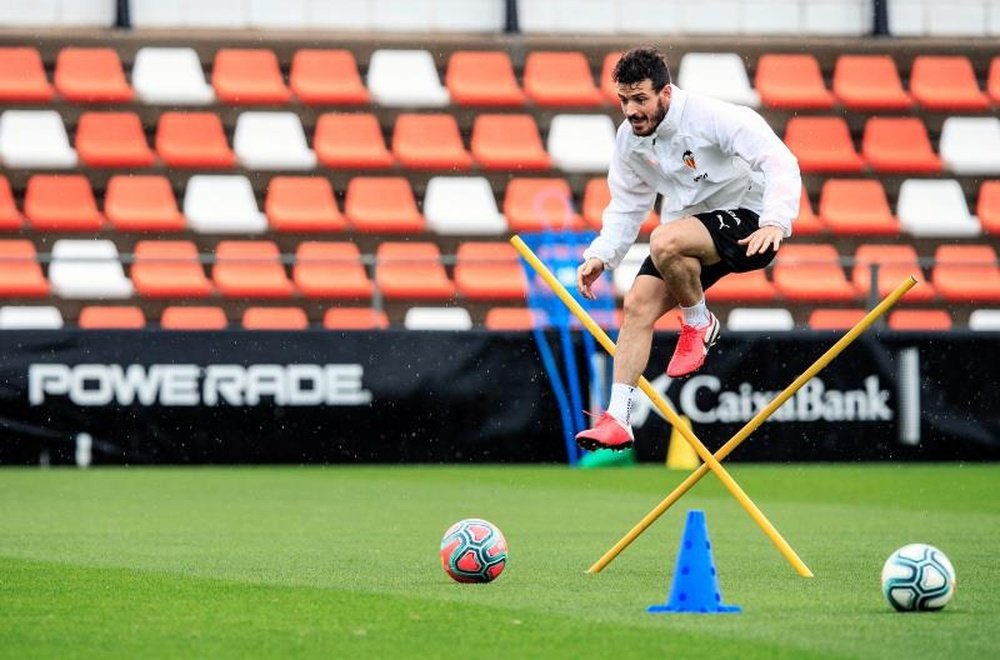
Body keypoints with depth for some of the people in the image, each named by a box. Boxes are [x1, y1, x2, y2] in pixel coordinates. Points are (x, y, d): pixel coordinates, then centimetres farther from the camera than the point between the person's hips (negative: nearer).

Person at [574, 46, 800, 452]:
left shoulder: (713, 118, -22)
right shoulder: (629, 139, 0)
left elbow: (780, 163, -27)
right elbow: (627, 206, 11)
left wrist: (775, 222, -42)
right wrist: (600, 256, -4)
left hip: (746, 222, -7)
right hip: (689, 237, 7)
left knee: (665, 241, -34)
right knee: (638, 304, -10)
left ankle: (699, 324, -6)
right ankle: (617, 420, -7)